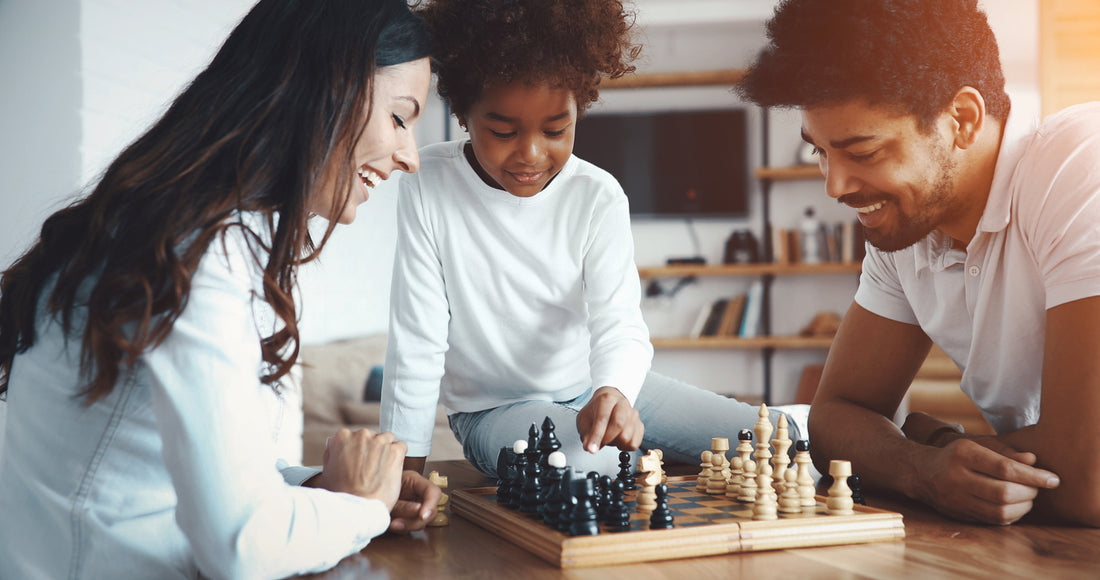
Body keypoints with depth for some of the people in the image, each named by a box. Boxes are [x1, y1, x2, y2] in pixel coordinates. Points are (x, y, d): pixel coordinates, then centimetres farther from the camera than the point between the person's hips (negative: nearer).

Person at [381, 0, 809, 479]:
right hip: (495, 405, -2)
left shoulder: (597, 196, -11)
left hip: (602, 389, 3)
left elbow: (619, 322, -18)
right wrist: (407, 473, -16)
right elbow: (416, 343, -14)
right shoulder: (428, 188, -17)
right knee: (592, 471, -36)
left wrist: (614, 391, -42)